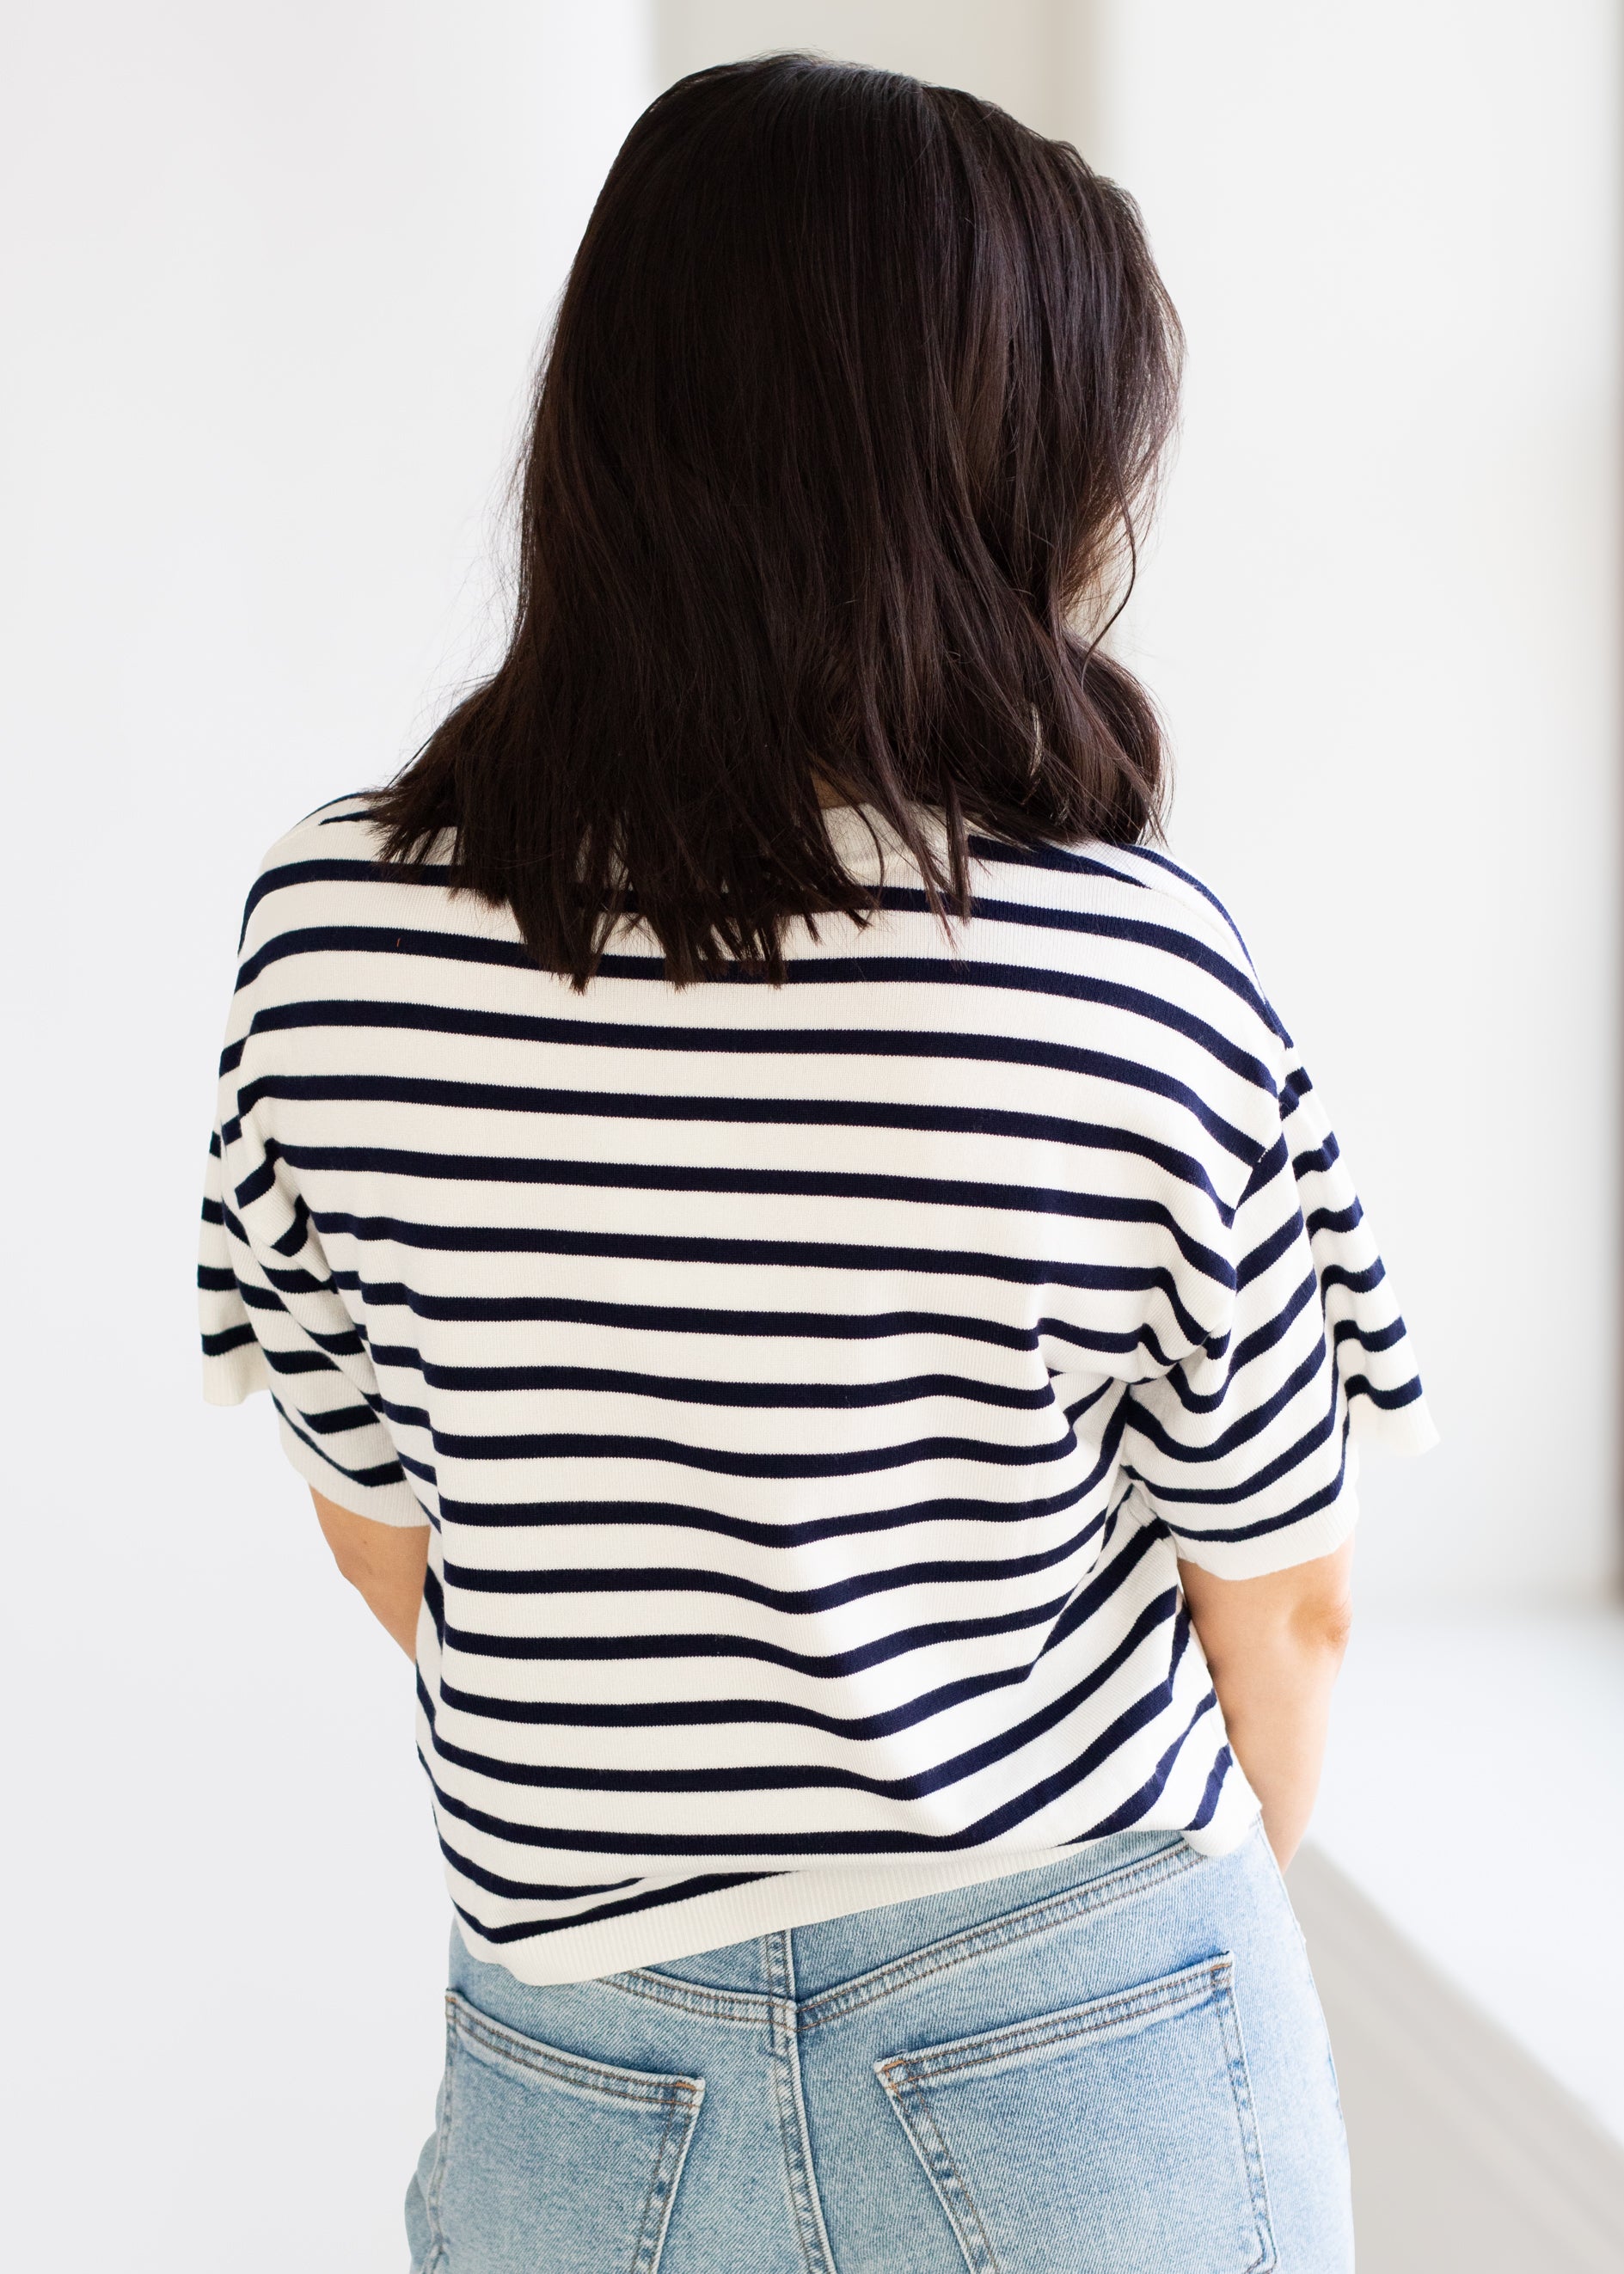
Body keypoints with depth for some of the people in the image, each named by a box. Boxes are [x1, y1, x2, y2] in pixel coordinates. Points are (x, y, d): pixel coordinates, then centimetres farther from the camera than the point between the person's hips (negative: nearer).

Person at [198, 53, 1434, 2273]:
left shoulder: (330, 937, -12)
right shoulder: (1135, 968, -19)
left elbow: (380, 1529, 1)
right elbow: (1282, 1598, -7)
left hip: (577, 2044, 2)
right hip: (1093, 2027, -1)